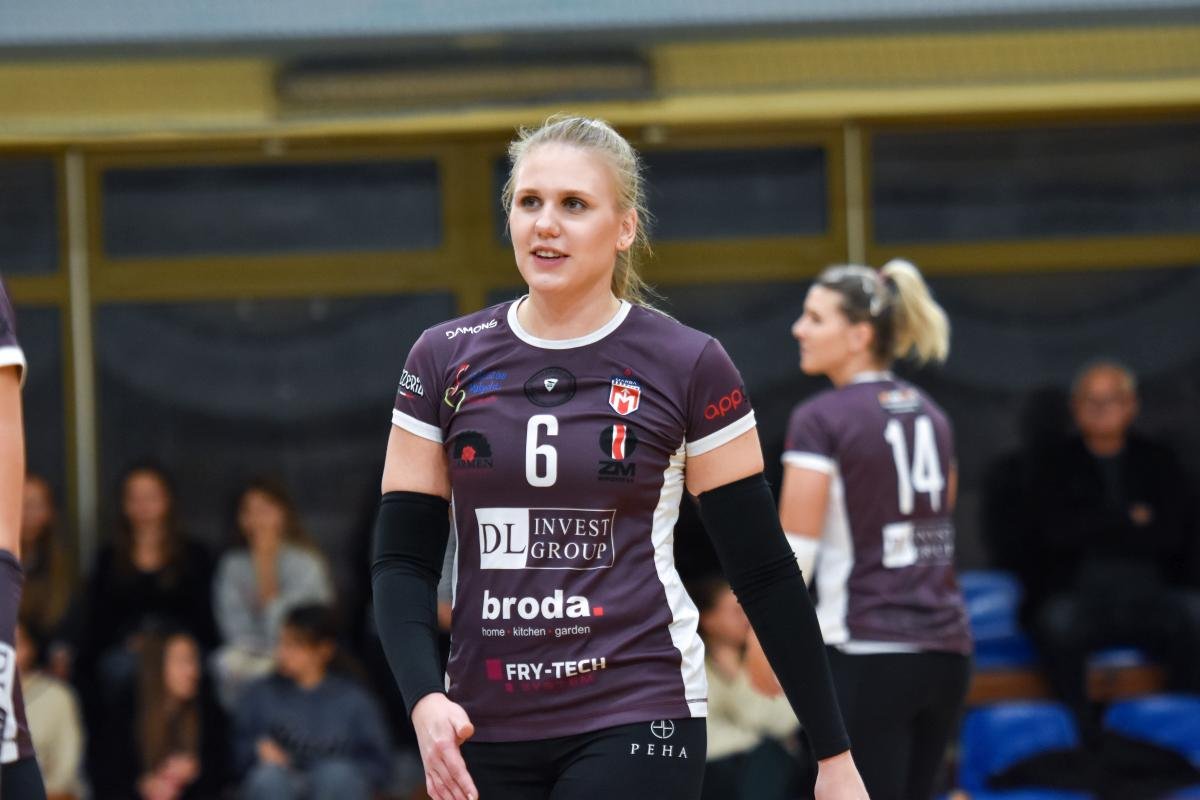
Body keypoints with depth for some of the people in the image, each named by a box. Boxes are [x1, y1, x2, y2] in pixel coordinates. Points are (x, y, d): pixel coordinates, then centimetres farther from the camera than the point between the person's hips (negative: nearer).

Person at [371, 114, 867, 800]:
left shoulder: (688, 368, -3)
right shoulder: (443, 362, 5)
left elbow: (764, 570, 1)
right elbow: (404, 559, 4)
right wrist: (426, 701, -14)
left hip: (637, 724, -4)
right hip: (490, 736, 4)